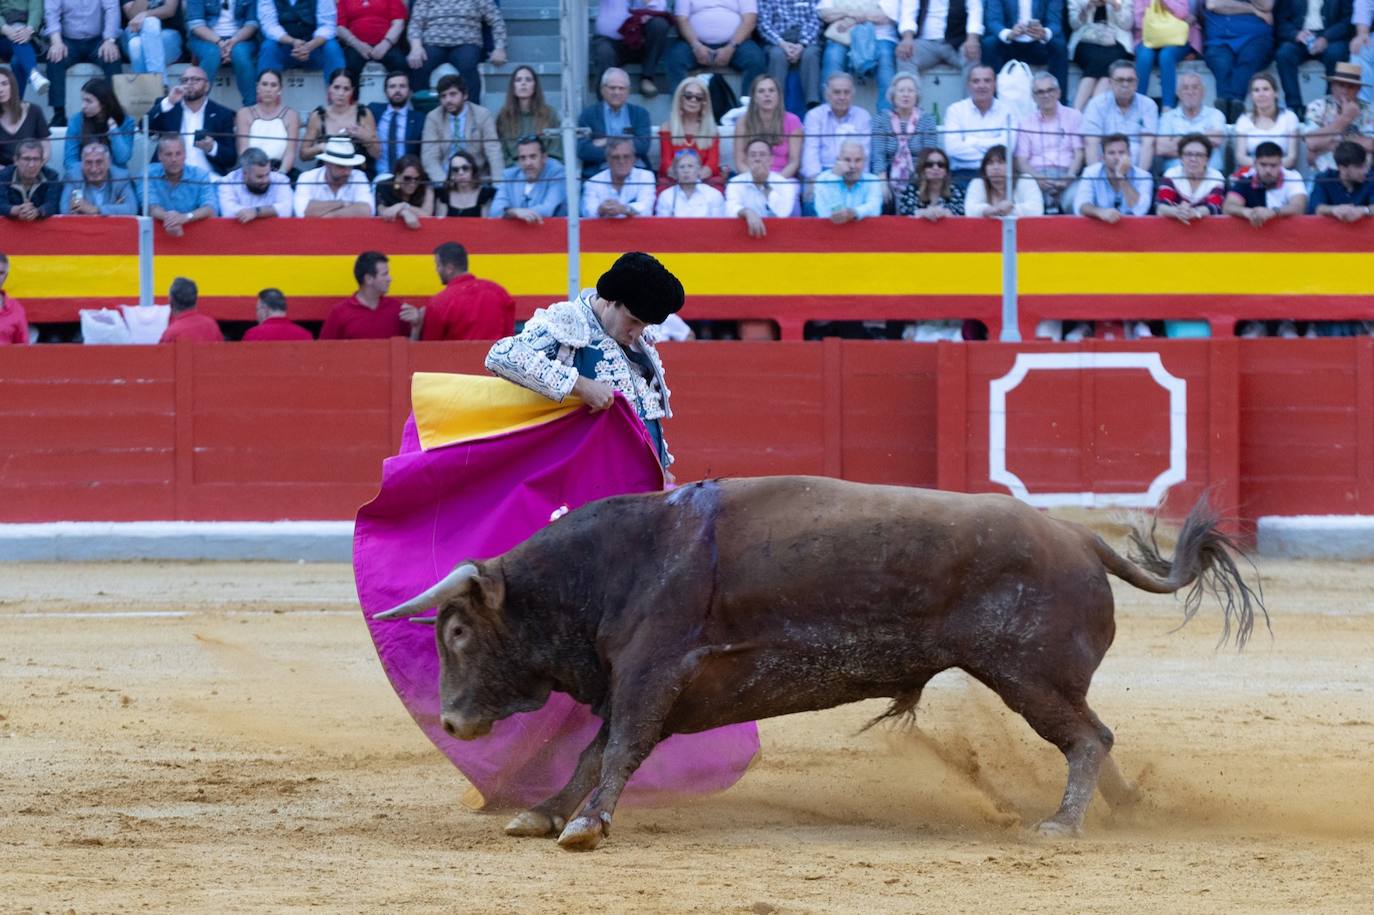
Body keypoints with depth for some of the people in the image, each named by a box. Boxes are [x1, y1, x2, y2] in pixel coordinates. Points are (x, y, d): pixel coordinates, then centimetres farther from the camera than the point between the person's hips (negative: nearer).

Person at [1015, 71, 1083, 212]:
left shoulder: (1073, 116, 16)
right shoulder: (1026, 123, 19)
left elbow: (1079, 153, 8)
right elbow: (1021, 160, 10)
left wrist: (1068, 178, -11)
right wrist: (1038, 179, -12)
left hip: (1067, 174, 0)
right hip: (1037, 174, 0)